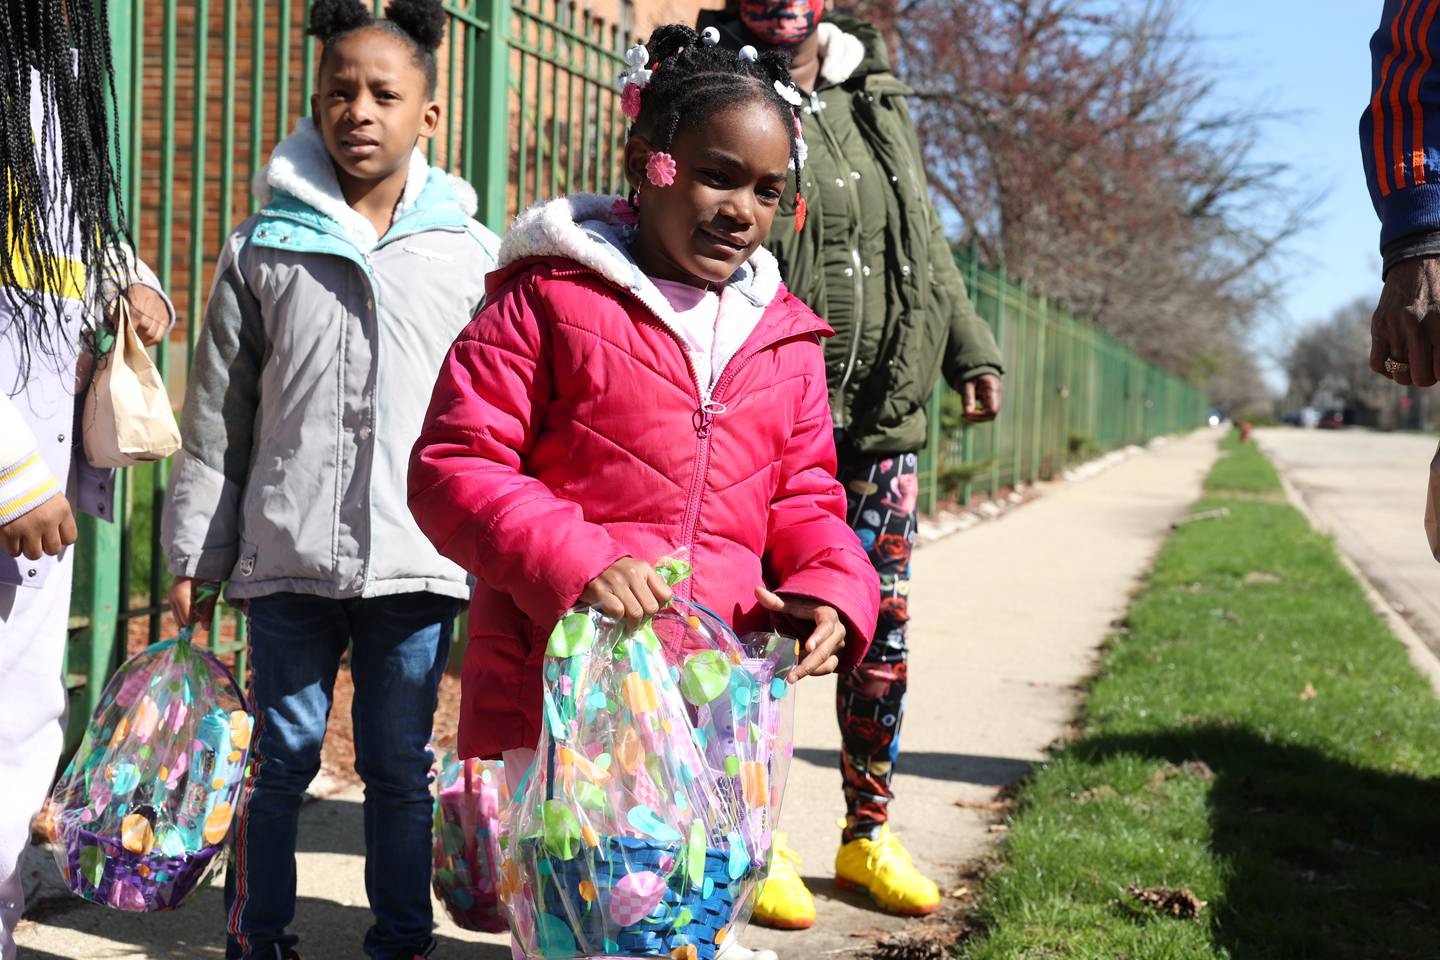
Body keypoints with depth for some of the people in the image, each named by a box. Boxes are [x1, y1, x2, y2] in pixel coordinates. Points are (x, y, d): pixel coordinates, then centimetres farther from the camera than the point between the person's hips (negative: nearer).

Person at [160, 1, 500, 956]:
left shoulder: (471, 253, 5)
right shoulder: (264, 248, 4)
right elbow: (216, 417, 7)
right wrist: (195, 556, 6)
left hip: (421, 559, 0)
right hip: (289, 557, 0)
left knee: (401, 767, 10)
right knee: (280, 759, 7)